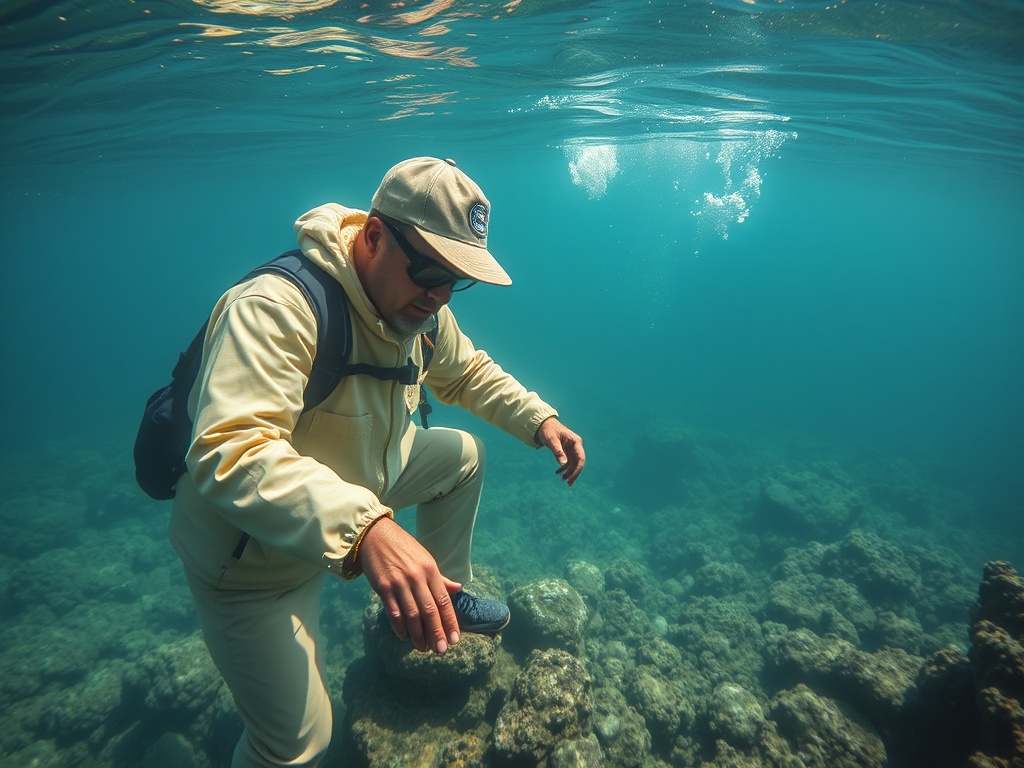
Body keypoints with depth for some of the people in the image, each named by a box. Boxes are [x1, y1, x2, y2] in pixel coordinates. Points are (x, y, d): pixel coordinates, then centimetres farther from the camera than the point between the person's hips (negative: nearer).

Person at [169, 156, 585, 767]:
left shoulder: (419, 304, -8)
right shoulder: (276, 307, -33)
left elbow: (468, 371, 7)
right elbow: (229, 454, -44)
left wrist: (540, 419, -6)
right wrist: (363, 530, -57)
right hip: (253, 550, -6)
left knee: (464, 454, 8)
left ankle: (444, 597, 26)